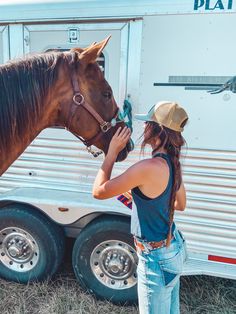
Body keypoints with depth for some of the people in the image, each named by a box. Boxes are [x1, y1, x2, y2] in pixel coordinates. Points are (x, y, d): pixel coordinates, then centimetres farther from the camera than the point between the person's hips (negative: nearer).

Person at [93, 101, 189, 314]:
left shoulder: (149, 167, -30)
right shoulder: (173, 163, -3)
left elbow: (99, 191, -22)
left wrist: (112, 151, -16)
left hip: (156, 257, -8)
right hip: (174, 247, 8)